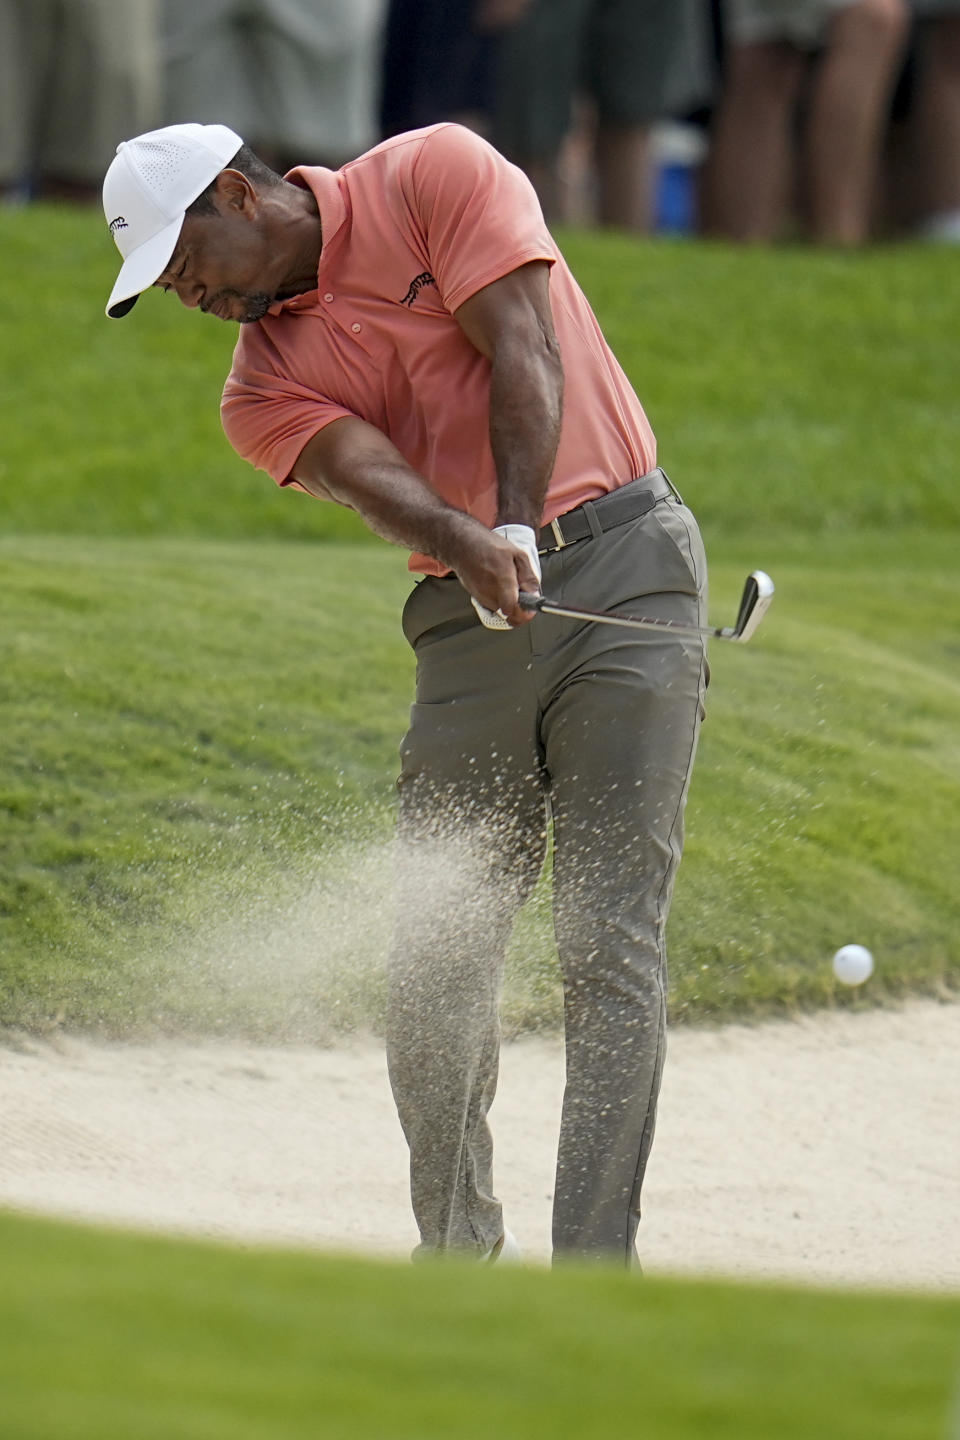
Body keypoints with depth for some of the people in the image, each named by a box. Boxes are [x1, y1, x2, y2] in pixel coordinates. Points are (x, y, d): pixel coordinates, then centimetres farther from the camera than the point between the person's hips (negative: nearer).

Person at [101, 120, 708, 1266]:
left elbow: (523, 352, -10)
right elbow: (368, 472, -11)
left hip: (624, 559, -5)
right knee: (433, 967, -1)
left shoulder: (436, 175, 1)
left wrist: (519, 532, -23)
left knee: (609, 948, -11)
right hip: (466, 625, 5)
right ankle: (455, 1251, 16)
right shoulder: (262, 389, 9)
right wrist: (472, 549, -32)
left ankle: (594, 1271, -14)